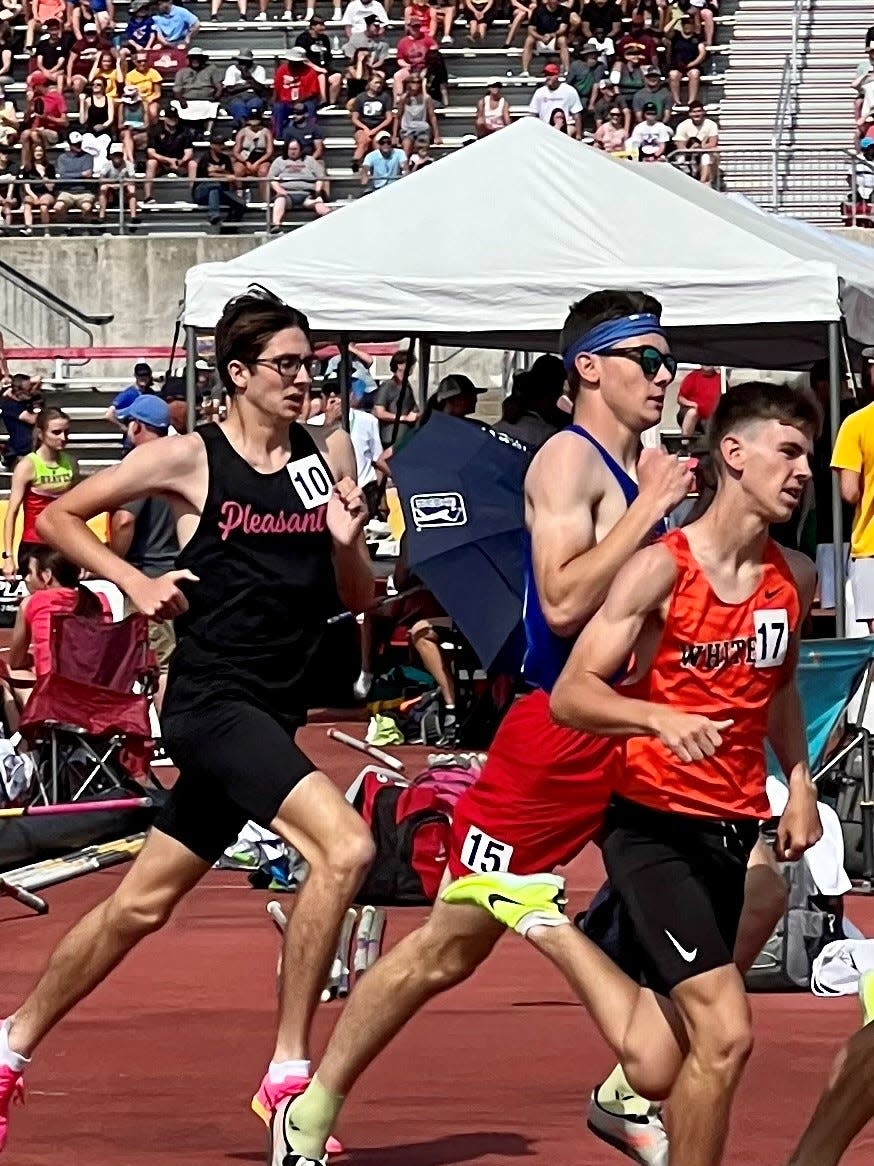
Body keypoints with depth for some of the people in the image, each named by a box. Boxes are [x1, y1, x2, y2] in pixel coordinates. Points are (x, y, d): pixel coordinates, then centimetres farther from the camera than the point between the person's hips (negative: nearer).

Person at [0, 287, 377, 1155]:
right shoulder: (187, 460, -5)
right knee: (344, 846, -25)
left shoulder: (329, 455, 9)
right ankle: (288, 1075, -17)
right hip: (211, 698, -6)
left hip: (271, 715, 6)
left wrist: (347, 542, -8)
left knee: (142, 902, 14)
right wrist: (134, 582, -7)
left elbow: (357, 601, 12)